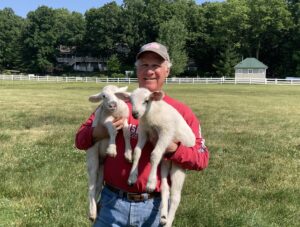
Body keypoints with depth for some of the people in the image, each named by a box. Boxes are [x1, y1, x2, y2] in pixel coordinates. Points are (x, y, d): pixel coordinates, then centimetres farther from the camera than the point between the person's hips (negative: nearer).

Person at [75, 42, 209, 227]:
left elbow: (202, 158, -3)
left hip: (155, 206, 0)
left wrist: (171, 148, -19)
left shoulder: (181, 112, -1)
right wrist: (99, 132, -18)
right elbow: (80, 139, 4)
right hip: (113, 203, 1)